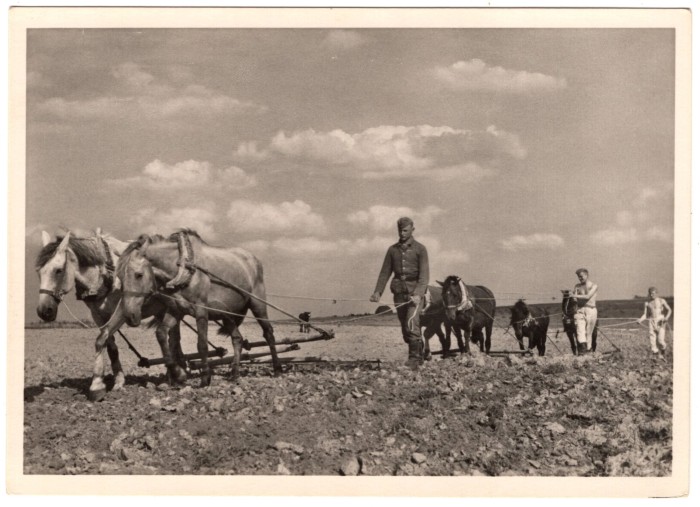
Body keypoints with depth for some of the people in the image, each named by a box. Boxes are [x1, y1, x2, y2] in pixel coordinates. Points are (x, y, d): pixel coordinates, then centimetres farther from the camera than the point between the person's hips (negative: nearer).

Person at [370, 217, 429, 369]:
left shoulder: (420, 249, -1)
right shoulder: (393, 250, 10)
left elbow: (424, 275, -10)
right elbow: (385, 272, 9)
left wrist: (418, 294, -23)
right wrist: (377, 292, -3)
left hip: (415, 293, -4)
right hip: (399, 293, 5)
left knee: (412, 325, -18)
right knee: (405, 330, 9)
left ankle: (414, 359, -12)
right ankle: (420, 356, 24)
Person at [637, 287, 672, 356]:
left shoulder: (661, 301, 3)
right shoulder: (647, 303, 9)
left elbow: (669, 310, 7)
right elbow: (646, 314, 11)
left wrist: (667, 317, -12)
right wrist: (640, 319, -9)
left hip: (661, 321, -3)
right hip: (652, 321, 3)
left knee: (660, 340, -11)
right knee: (653, 340, -4)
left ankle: (663, 348, 21)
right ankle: (655, 354, 3)